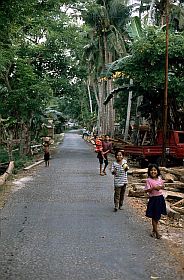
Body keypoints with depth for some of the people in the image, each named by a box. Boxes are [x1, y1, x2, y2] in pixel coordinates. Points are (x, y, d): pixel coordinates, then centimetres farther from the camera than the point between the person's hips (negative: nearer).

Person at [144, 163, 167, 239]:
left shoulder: (159, 178, 5)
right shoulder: (149, 180, -11)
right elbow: (146, 190, -13)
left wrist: (161, 187, -5)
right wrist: (153, 188, -25)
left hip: (160, 198, 6)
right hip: (153, 199, -5)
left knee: (158, 216, 13)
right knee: (154, 216, 0)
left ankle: (154, 230, 28)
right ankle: (156, 232, 8)